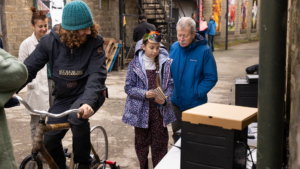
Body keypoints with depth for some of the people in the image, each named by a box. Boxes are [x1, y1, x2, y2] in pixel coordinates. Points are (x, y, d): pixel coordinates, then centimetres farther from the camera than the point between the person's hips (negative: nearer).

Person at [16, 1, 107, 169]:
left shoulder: (94, 42, -17)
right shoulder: (50, 41, -12)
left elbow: (97, 75, -27)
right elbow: (29, 68, -10)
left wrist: (88, 101, -44)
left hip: (89, 93, -3)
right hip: (64, 97, 4)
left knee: (77, 117, -35)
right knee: (49, 140, 3)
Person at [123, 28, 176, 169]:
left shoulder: (166, 63, -1)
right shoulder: (135, 64, -4)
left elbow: (171, 85, 3)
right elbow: (128, 87, -4)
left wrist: (165, 99, -15)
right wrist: (145, 94, -19)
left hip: (160, 110, 1)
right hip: (141, 111, 0)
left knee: (160, 143, 6)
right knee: (141, 143, 13)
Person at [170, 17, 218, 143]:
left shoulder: (204, 50, -13)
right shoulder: (174, 48, 2)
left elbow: (211, 78, -10)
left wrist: (197, 93, -18)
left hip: (195, 105, -5)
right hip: (176, 103, 5)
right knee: (176, 137, 19)